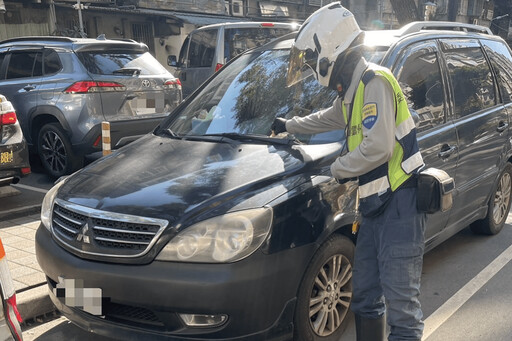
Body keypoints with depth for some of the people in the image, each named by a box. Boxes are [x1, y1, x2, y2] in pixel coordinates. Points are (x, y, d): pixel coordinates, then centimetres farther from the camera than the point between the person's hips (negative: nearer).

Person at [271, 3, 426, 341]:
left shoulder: (375, 83, -15)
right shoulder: (352, 90, 15)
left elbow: (377, 148, -26)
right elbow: (329, 118, 37)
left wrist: (337, 168, -10)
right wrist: (289, 126, 48)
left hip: (400, 203, -10)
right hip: (375, 206, 10)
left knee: (401, 303, -8)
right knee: (366, 296, 16)